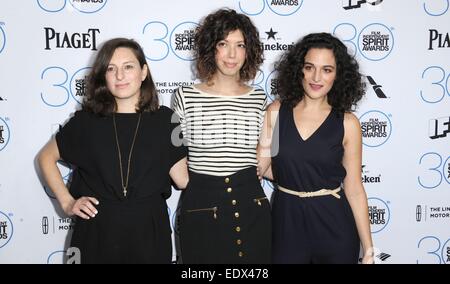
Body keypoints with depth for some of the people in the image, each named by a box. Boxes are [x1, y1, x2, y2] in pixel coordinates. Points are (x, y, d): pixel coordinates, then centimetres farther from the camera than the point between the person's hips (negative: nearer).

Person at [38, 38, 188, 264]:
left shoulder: (164, 120, -2)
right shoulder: (87, 120, -2)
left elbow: (182, 179, -9)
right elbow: (46, 157, 12)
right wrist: (67, 202, 3)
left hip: (149, 232, 0)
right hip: (97, 232, 0)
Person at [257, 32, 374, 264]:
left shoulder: (347, 123, -6)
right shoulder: (276, 111, -3)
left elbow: (354, 189, -3)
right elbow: (260, 166, 3)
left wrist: (368, 249, -3)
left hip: (334, 226, 0)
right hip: (286, 221, 1)